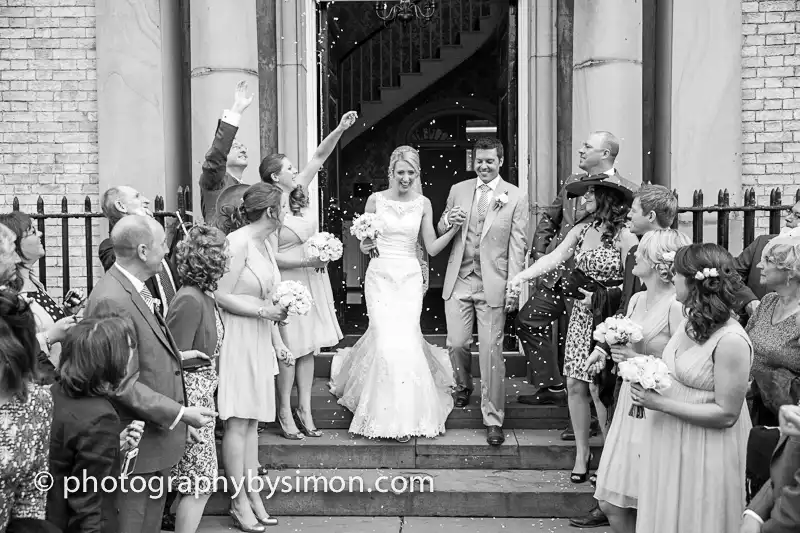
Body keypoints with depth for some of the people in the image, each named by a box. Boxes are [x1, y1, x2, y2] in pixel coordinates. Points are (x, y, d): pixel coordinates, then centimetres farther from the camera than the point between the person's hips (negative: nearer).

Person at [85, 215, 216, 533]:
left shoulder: (134, 288, 6)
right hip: (138, 442, -10)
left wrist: (175, 356, 13)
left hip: (158, 434, 10)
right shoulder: (112, 300, -25)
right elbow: (123, 384, -25)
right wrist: (179, 413, -23)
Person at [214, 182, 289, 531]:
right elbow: (223, 296, -17)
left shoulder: (265, 243, 13)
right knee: (238, 421, -2)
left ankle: (253, 494, 18)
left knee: (252, 421, 12)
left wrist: (278, 342, 15)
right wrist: (263, 311, -17)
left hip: (260, 341, 9)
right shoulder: (238, 242, -15)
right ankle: (239, 502, 6)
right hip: (237, 339, -9)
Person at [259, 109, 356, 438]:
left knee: (308, 348, 9)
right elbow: (271, 257, -17)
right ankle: (284, 413, 10)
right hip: (288, 284, -7)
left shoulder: (297, 195, 6)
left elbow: (319, 157, 9)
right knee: (289, 349, -1)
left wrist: (340, 130, 0)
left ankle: (305, 410, 16)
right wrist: (308, 260, -16)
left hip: (312, 281, 7)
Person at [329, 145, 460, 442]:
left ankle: (405, 413, 11)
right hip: (380, 276, -1)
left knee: (406, 340, -5)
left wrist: (454, 229, -10)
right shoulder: (375, 200, 1)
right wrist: (366, 245, -15)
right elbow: (363, 245, 7)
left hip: (410, 278, 1)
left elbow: (432, 248, 4)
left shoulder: (423, 204, 4)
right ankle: (390, 415, 7)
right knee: (387, 341, -8)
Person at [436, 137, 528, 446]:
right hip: (459, 281, 3)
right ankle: (463, 386, 37)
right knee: (457, 343, 5)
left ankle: (493, 419, 8)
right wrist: (447, 221, -9)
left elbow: (517, 246, -2)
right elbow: (440, 233, 15)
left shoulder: (516, 198, -1)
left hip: (493, 285, -3)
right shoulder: (458, 190, 9)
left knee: (491, 351, -2)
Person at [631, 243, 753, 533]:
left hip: (704, 454, -8)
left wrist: (660, 403, -23)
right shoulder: (691, 320, 3)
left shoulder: (731, 341, -23)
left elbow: (726, 415, -22)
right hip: (669, 444, 8)